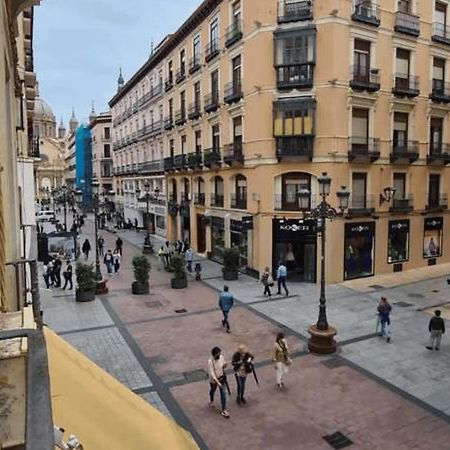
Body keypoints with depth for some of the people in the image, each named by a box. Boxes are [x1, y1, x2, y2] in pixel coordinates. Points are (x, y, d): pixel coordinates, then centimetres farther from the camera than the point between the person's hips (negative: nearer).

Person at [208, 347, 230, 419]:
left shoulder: (221, 357, -15)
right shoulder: (210, 361, -30)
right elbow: (211, 373, -27)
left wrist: (224, 365, -21)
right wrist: (217, 382, -32)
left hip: (222, 378, 3)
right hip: (214, 380, -3)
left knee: (223, 393, 2)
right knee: (212, 391, 24)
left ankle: (224, 410, 14)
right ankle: (211, 401, 56)